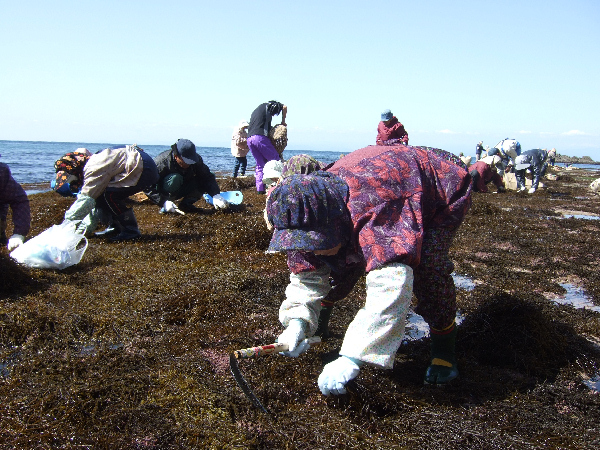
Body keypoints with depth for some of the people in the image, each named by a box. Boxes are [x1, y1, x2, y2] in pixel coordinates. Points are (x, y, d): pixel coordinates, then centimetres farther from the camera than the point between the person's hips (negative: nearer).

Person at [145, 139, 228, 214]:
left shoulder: (196, 160, -15)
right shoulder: (161, 163, -29)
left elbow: (208, 177, -16)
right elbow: (148, 186, -29)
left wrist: (216, 195, -32)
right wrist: (163, 202, -39)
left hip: (181, 191, 5)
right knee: (175, 178, -35)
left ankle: (185, 204, -6)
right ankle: (165, 208, -19)